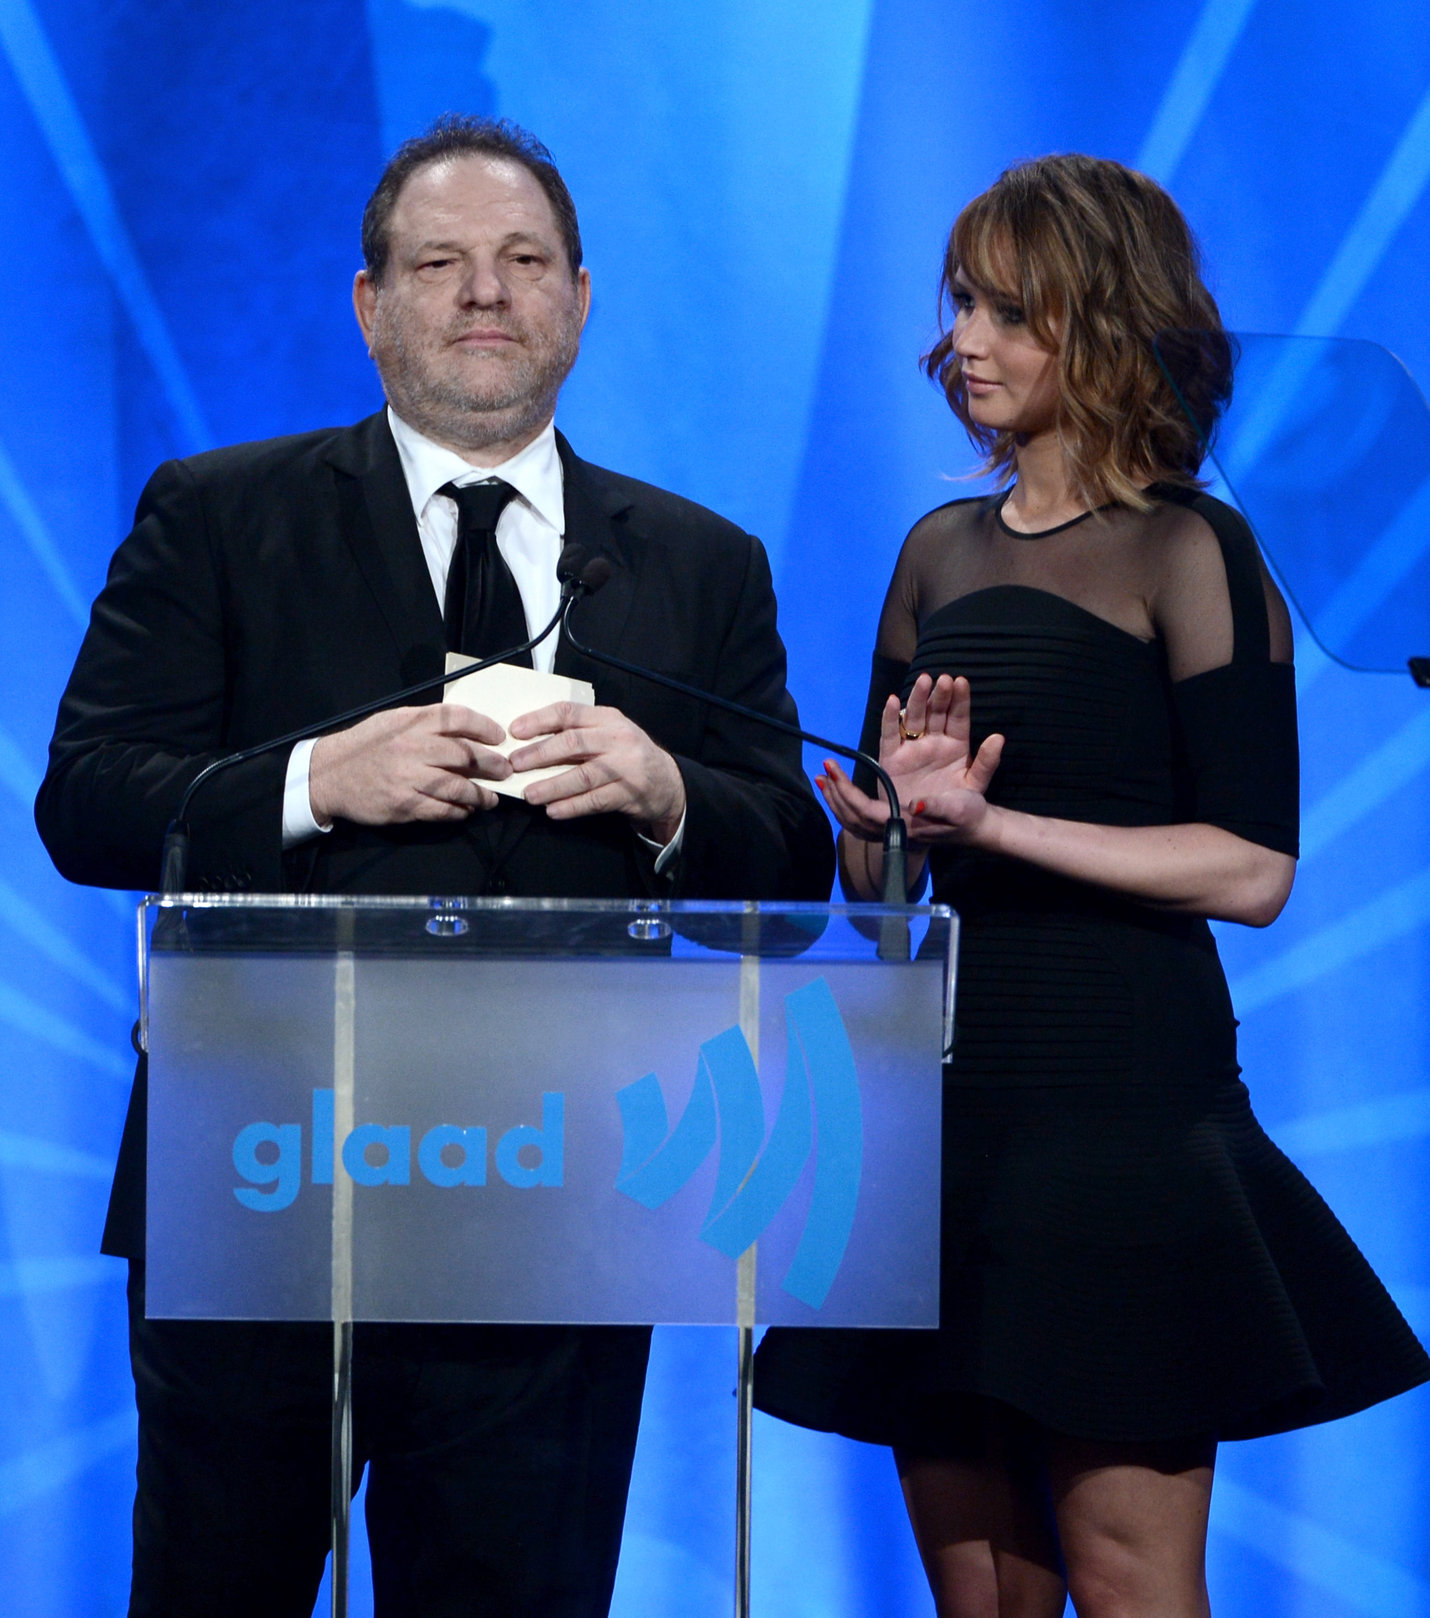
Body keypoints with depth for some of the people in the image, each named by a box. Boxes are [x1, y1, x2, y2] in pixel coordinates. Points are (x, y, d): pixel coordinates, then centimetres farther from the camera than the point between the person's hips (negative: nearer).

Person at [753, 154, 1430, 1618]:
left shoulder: (1189, 554, -5)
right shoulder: (940, 553, 14)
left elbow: (1251, 870, -13)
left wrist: (986, 821, -17)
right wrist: (900, 809, -6)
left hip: (1116, 1110, -6)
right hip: (943, 1099, 6)